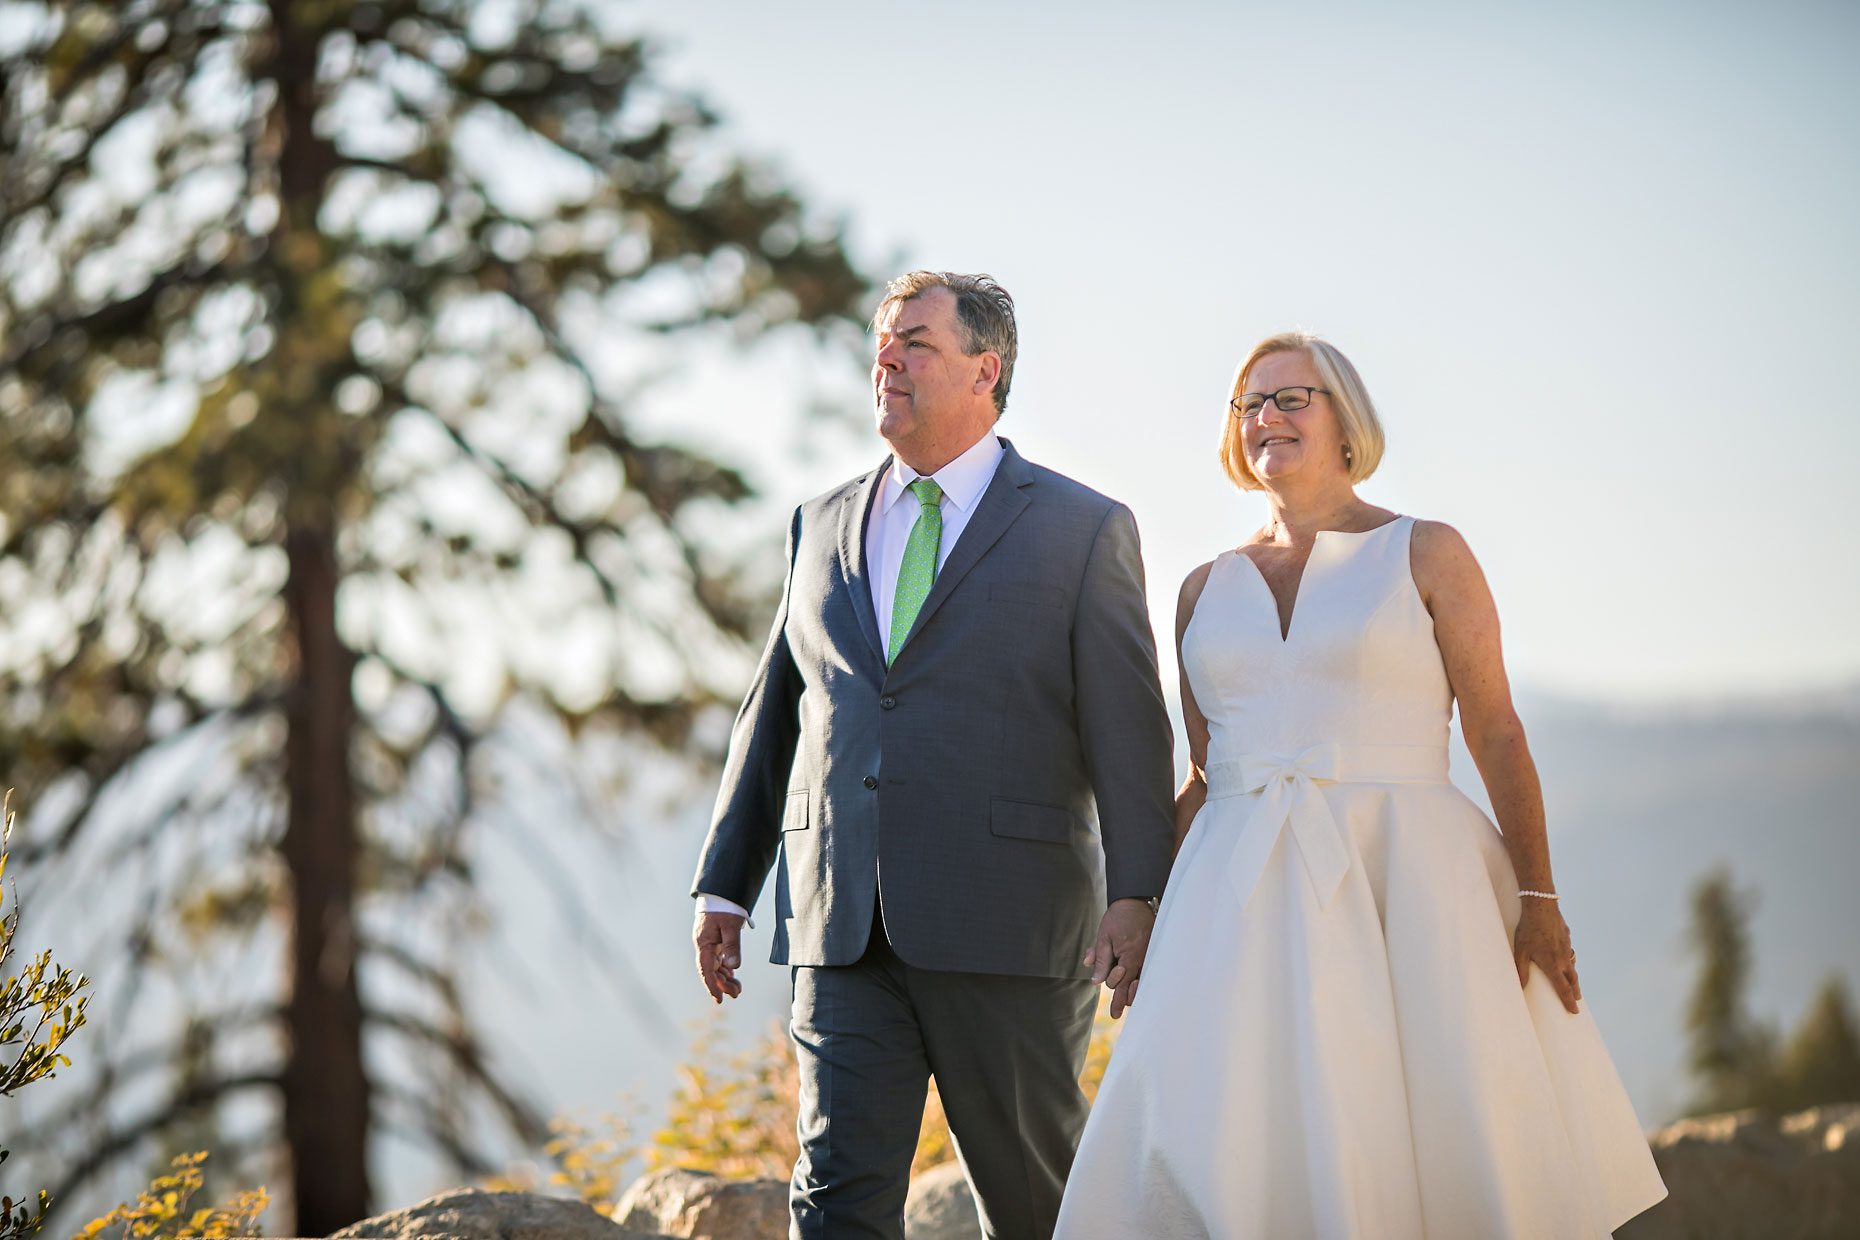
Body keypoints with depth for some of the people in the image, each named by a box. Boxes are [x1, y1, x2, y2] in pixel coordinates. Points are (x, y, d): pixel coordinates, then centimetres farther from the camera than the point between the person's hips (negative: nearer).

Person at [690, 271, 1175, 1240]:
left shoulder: (1083, 530, 2)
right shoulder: (821, 527, 16)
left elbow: (1129, 731, -4)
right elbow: (773, 716, 19)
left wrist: (1136, 896, -14)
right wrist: (724, 884, 15)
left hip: (1005, 929, -3)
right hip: (844, 935, 3)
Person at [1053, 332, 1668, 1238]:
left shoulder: (1426, 555, 5)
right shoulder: (1205, 590, 15)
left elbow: (1498, 737, 1)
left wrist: (1538, 900, -6)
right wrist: (1148, 906, 10)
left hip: (1399, 888, -3)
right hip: (1242, 906, 3)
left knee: (1441, 1163, -6)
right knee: (1197, 1159, -11)